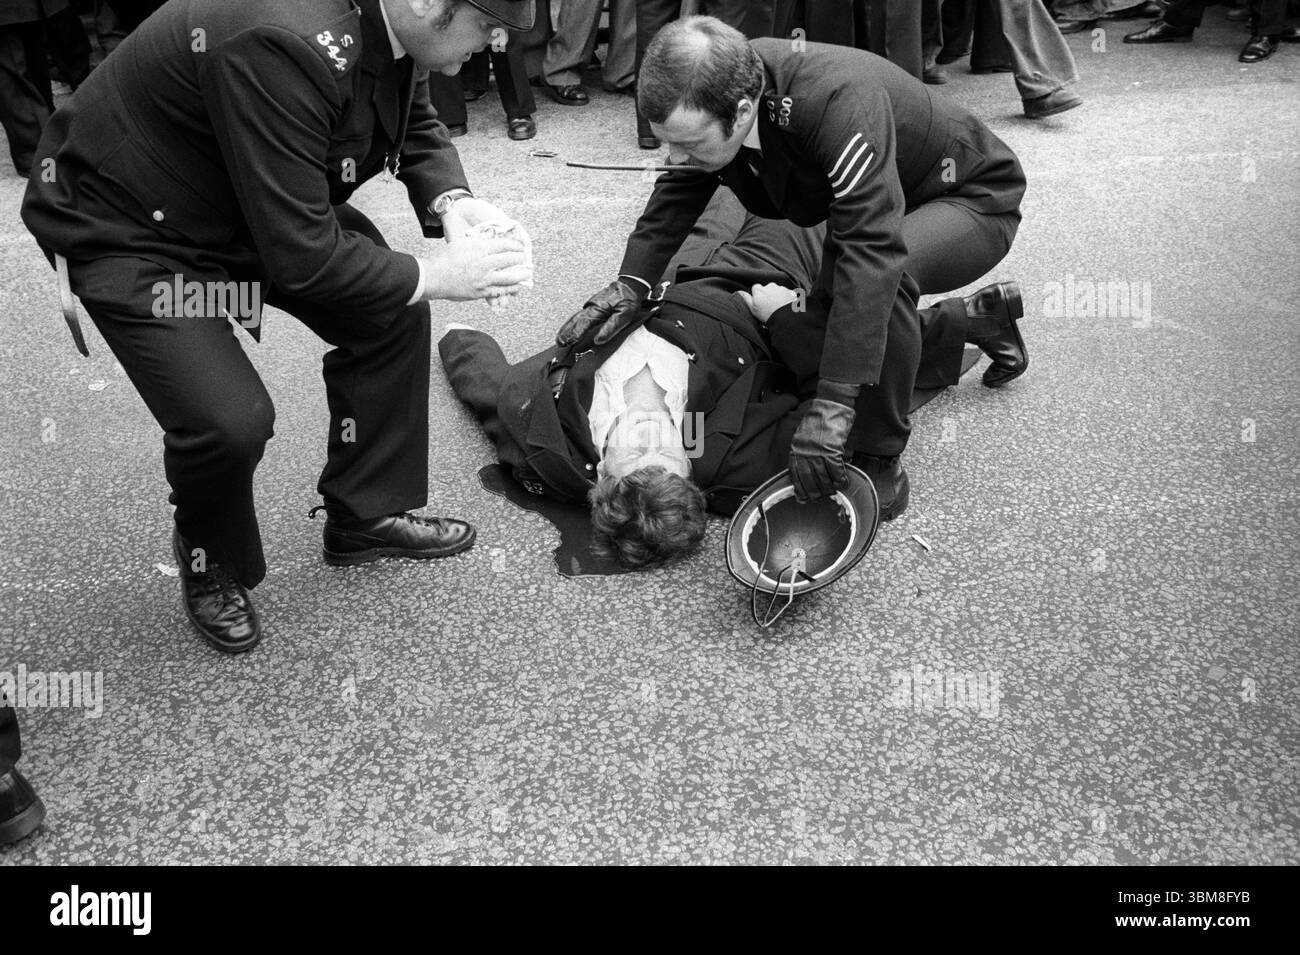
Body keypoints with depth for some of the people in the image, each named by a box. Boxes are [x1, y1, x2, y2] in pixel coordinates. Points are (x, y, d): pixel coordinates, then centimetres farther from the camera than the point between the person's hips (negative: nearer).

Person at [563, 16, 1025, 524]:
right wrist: (634, 280, -18)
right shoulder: (711, 95, -18)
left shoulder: (840, 103, -42)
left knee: (883, 276, -38)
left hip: (977, 200, -8)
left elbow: (873, 251, -49)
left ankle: (883, 459, -18)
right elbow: (678, 191, -3)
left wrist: (831, 406, -52)